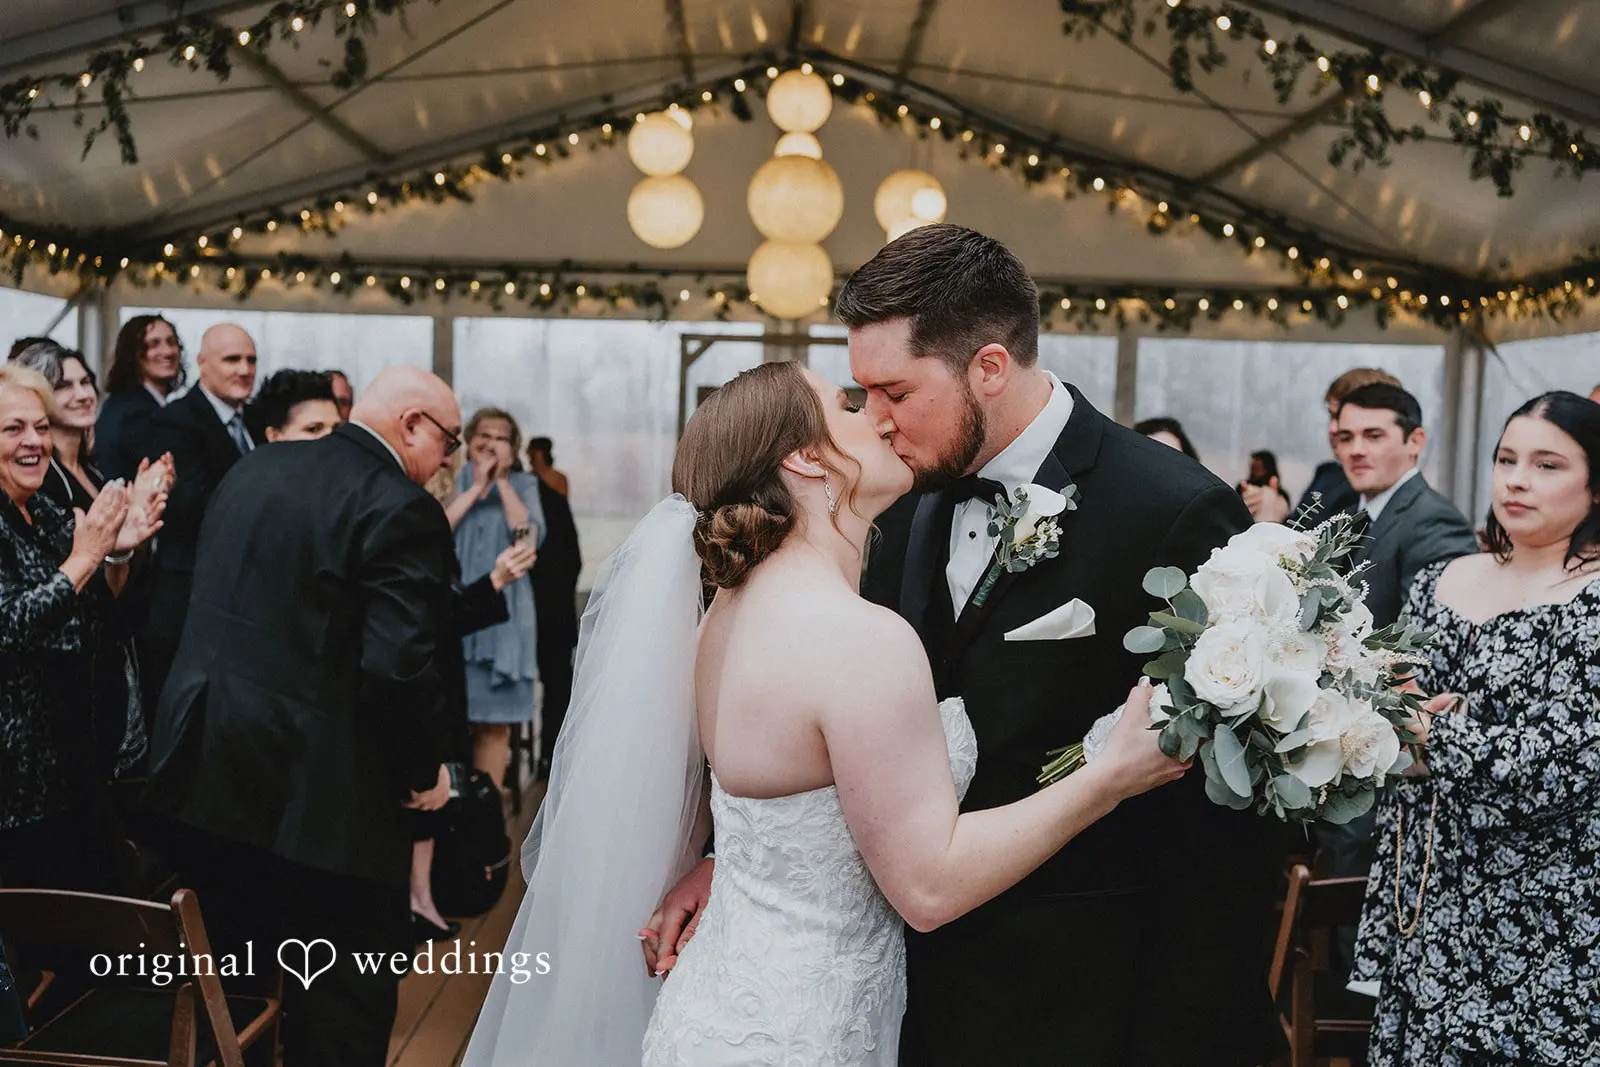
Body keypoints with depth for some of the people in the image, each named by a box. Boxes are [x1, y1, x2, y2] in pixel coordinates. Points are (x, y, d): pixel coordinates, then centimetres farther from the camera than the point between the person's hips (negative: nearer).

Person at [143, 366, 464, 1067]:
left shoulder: (254, 468, 8)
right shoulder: (400, 508, -17)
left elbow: (211, 602, 15)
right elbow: (400, 664, -24)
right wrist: (426, 769, -8)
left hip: (201, 769, 8)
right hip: (315, 792, -8)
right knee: (345, 1007, 8)